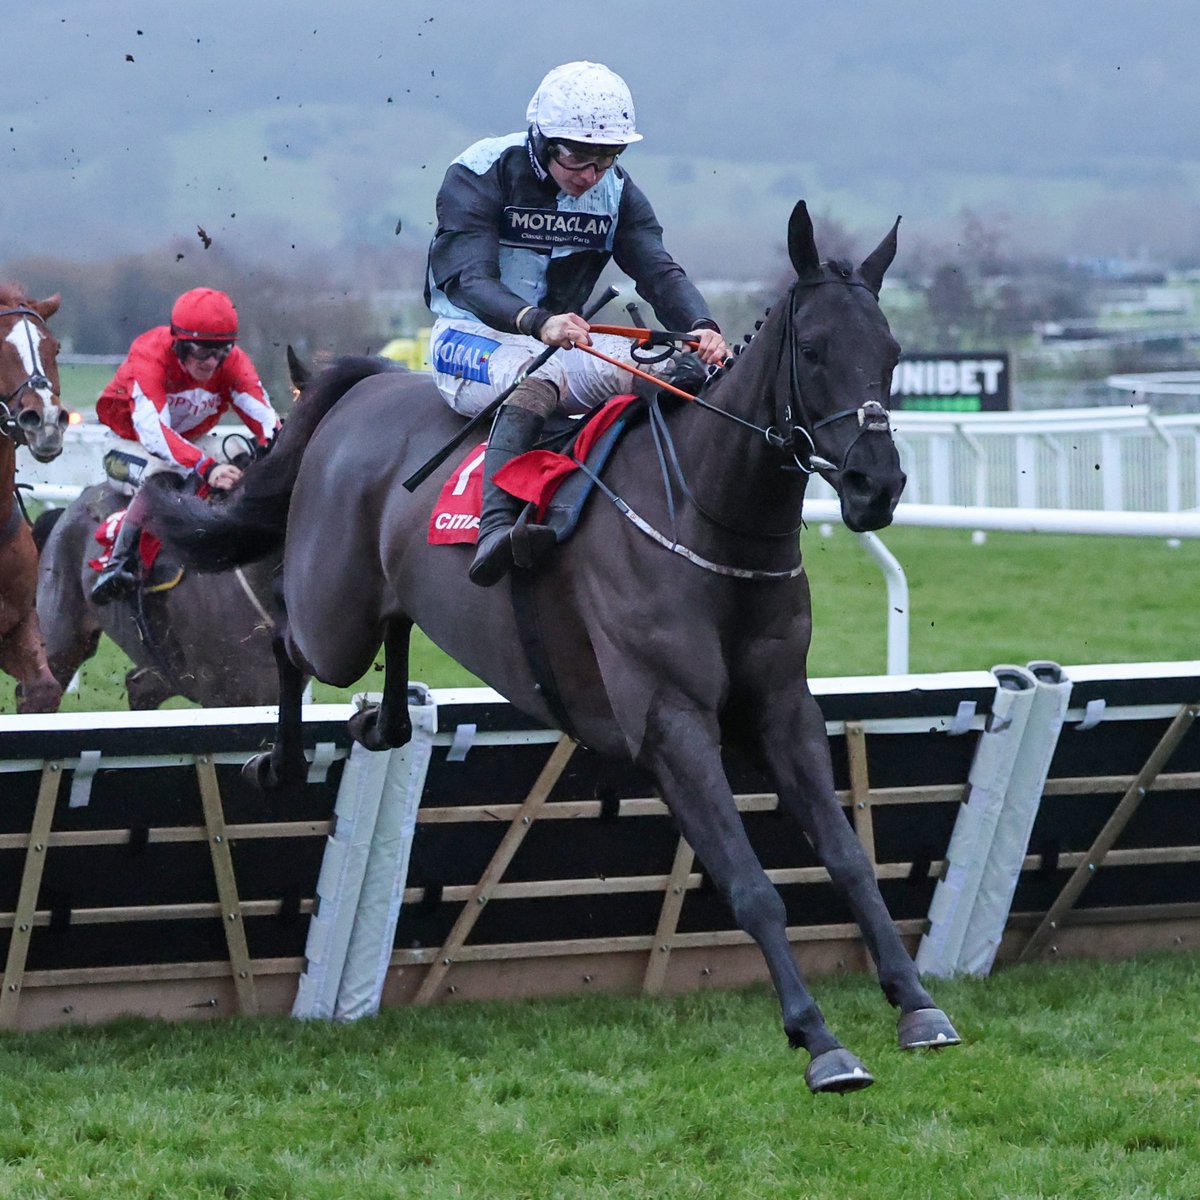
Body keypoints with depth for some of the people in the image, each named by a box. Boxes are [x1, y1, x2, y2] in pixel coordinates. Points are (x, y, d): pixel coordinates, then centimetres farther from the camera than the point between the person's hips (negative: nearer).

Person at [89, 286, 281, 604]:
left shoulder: (232, 361, -17)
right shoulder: (149, 355, -32)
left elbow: (262, 415, -29)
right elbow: (152, 429, -46)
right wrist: (206, 467, -60)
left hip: (190, 443, 6)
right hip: (130, 445, -6)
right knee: (163, 478, -38)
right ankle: (118, 564, -34)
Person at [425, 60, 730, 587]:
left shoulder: (616, 191, 3)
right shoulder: (477, 177, -13)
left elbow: (658, 270, -9)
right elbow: (467, 280, -26)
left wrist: (701, 326, -32)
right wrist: (538, 321, -46)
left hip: (564, 338, 6)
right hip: (472, 340, -6)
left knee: (680, 369, -20)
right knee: (539, 376, -41)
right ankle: (496, 527, -54)